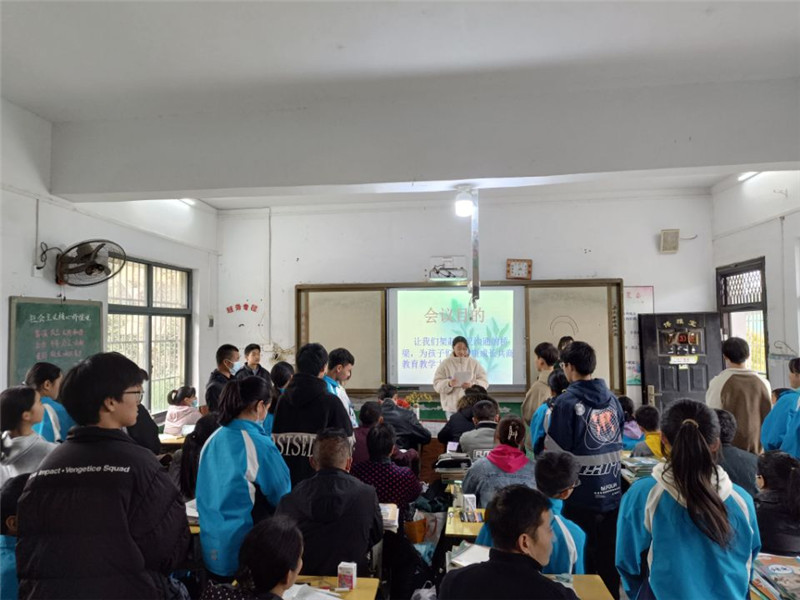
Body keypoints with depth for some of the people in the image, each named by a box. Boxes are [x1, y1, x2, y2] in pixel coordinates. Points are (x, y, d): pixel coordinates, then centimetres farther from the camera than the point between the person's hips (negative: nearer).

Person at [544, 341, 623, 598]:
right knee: (608, 560, 17)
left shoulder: (567, 401, -16)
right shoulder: (612, 399, 3)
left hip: (581, 497, -5)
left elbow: (555, 452, -17)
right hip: (612, 493, 5)